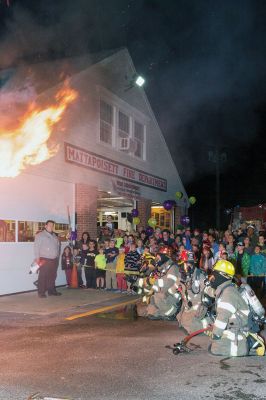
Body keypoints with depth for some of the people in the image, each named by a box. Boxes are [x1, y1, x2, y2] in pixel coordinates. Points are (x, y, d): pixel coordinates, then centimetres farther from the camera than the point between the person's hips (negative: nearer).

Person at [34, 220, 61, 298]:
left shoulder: (54, 236, 18)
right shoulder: (40, 235, -2)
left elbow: (58, 247, 21)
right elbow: (36, 247, -7)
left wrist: (57, 257, 14)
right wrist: (37, 258, -14)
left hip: (54, 260, 6)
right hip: (44, 260, -6)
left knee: (52, 277, 10)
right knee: (43, 277, -6)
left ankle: (51, 291, 19)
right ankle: (41, 292, -2)